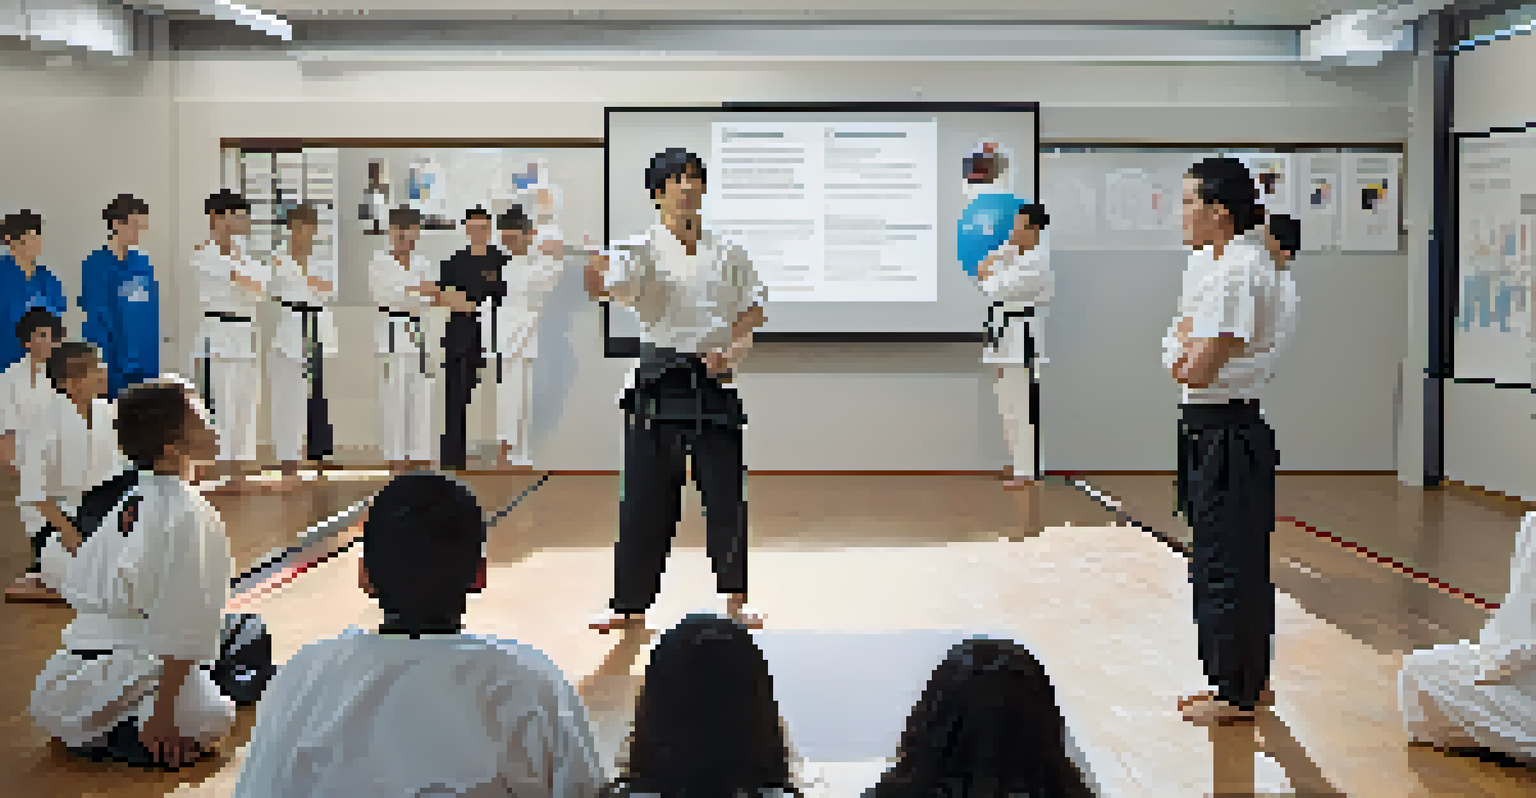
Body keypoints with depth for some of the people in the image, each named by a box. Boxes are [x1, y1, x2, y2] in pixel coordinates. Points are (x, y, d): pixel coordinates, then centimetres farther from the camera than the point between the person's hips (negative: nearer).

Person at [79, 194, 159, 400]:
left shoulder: (143, 264, 9)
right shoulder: (95, 266, -6)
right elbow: (94, 320, -8)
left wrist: (154, 362, 10)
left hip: (147, 368, 5)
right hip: (114, 370, -5)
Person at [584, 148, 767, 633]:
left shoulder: (726, 253, 6)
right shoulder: (642, 250, -3)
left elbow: (753, 308, 13)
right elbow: (605, 286, -21)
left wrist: (733, 348, -5)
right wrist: (594, 271, -44)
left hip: (713, 381, 2)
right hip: (660, 381, -2)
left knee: (726, 493, 4)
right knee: (646, 495, 1)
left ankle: (734, 600, 16)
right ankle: (631, 605, 13)